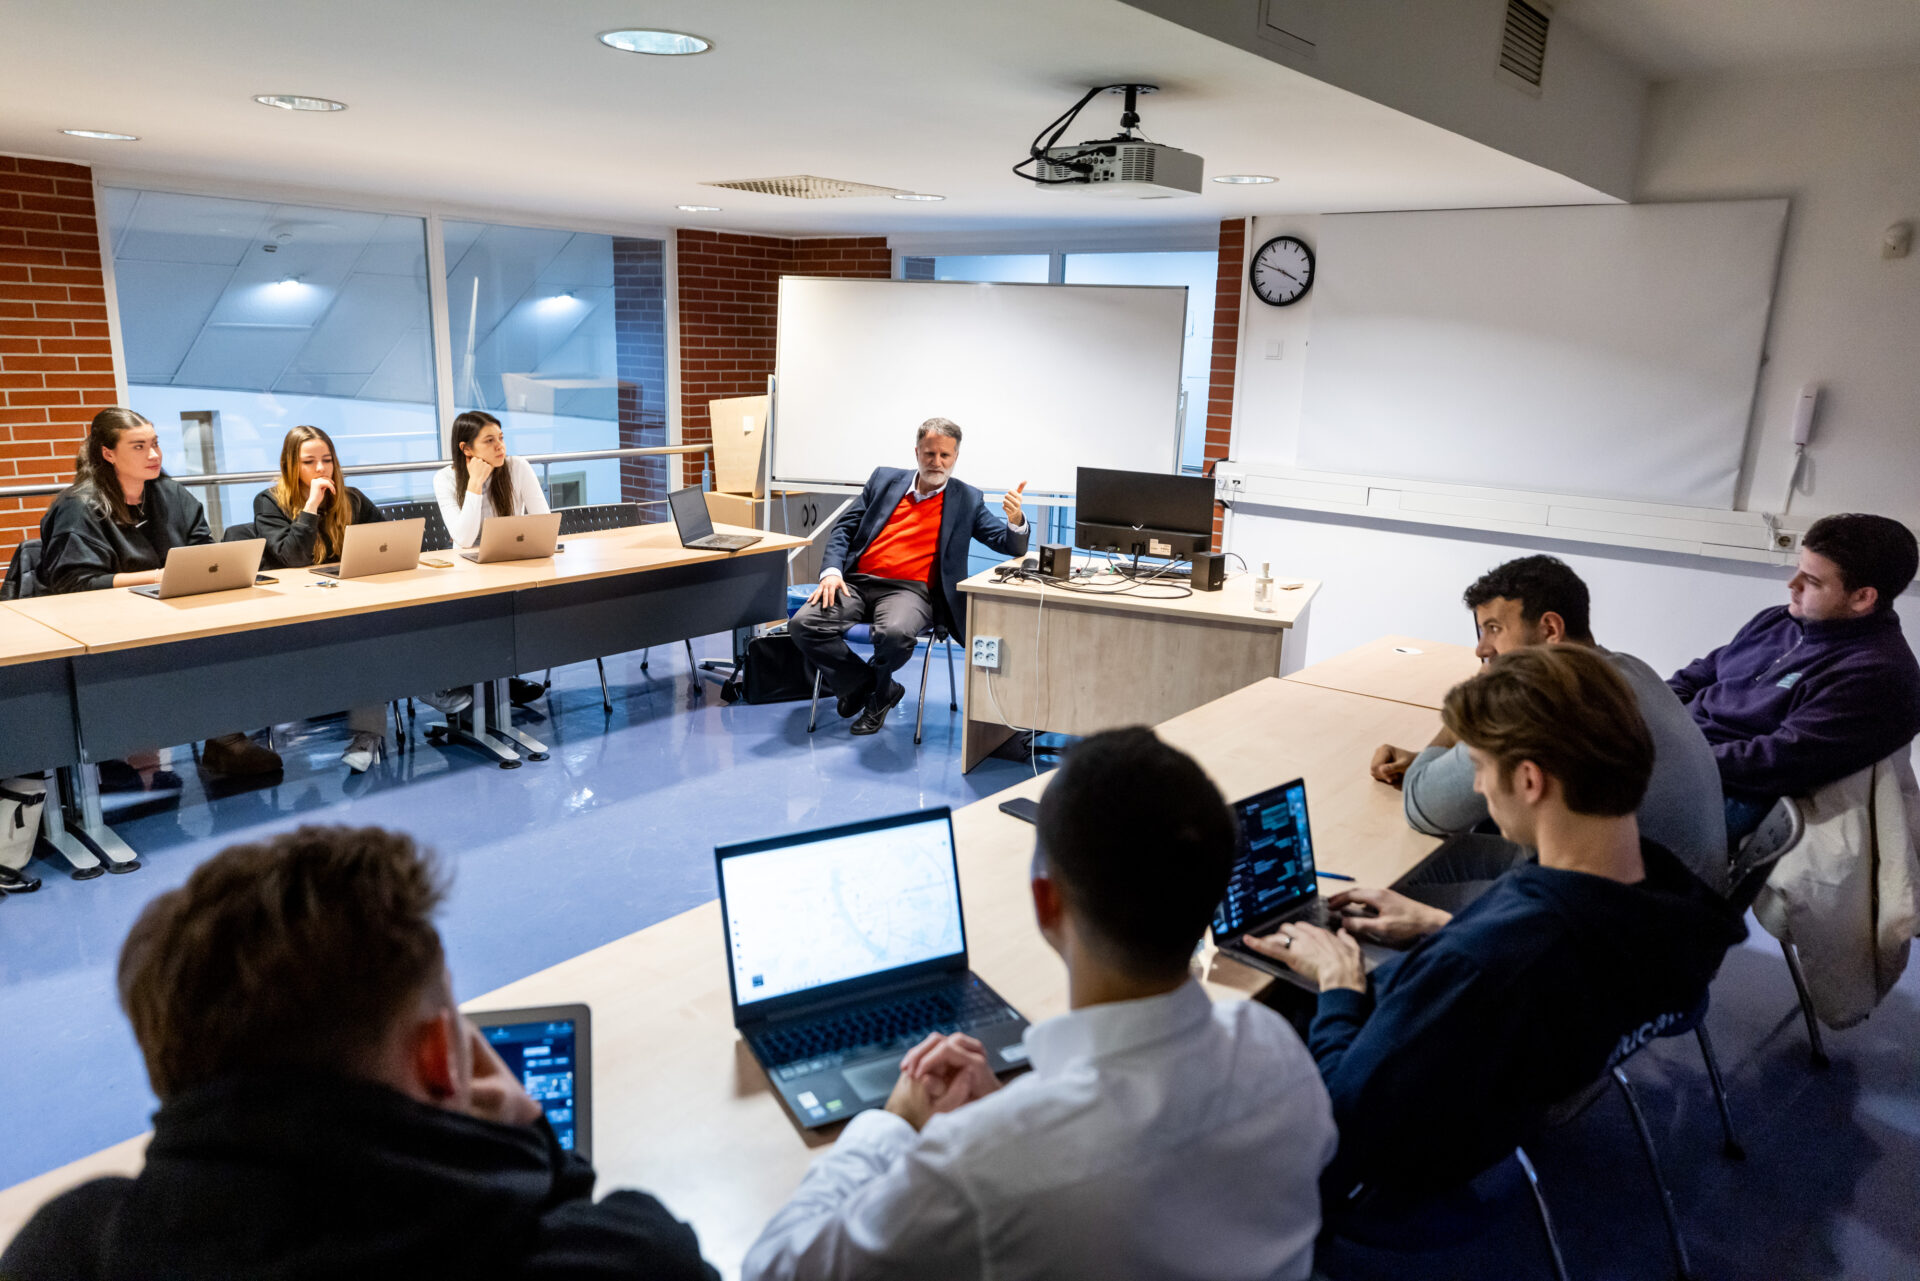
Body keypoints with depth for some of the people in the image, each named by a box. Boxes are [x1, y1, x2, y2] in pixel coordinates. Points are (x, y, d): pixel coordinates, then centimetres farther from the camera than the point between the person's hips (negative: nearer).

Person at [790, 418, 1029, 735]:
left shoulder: (967, 500, 12)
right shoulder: (885, 479, 16)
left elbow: (1012, 546, 7)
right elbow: (843, 528, 14)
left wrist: (1015, 519, -17)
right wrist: (831, 571, -4)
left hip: (909, 590, -3)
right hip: (857, 582, 3)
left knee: (895, 632, -36)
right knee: (803, 624, -21)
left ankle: (877, 689, 0)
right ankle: (867, 685, 1)